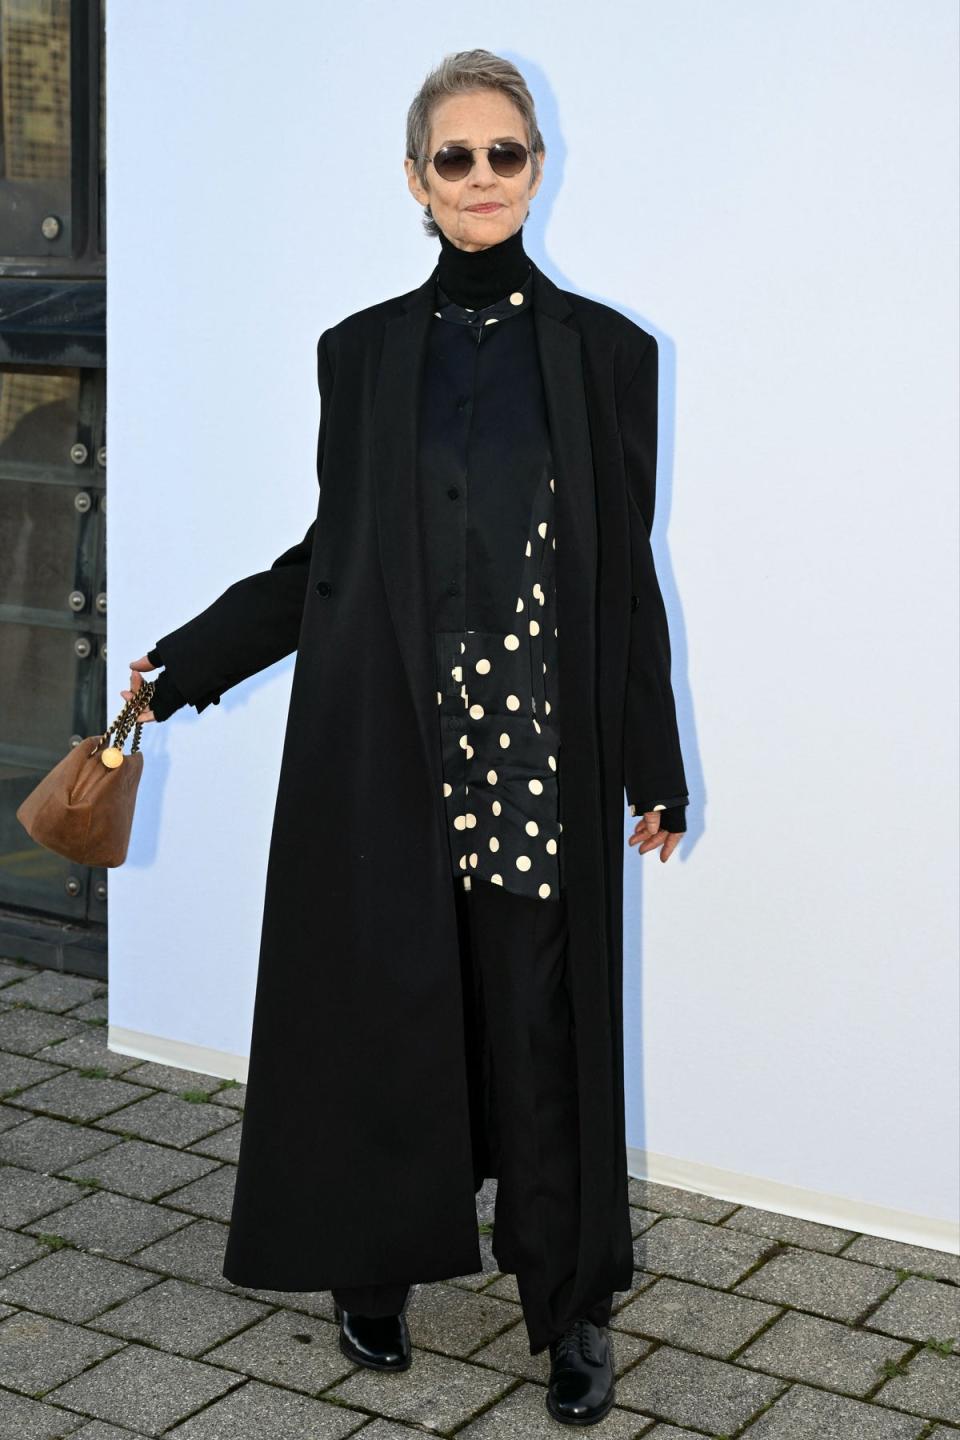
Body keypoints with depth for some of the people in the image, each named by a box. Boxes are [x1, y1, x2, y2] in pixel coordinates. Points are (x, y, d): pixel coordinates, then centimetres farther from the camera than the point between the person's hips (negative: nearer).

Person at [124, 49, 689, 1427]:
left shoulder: (604, 349, 3)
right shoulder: (361, 350, 6)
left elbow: (626, 571, 3)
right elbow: (327, 553, 11)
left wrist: (655, 769, 2)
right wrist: (182, 661, 8)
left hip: (541, 743, -1)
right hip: (384, 740, 1)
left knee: (540, 1011, 3)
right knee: (382, 1001, 6)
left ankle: (570, 1298, 16)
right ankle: (376, 1267, 24)